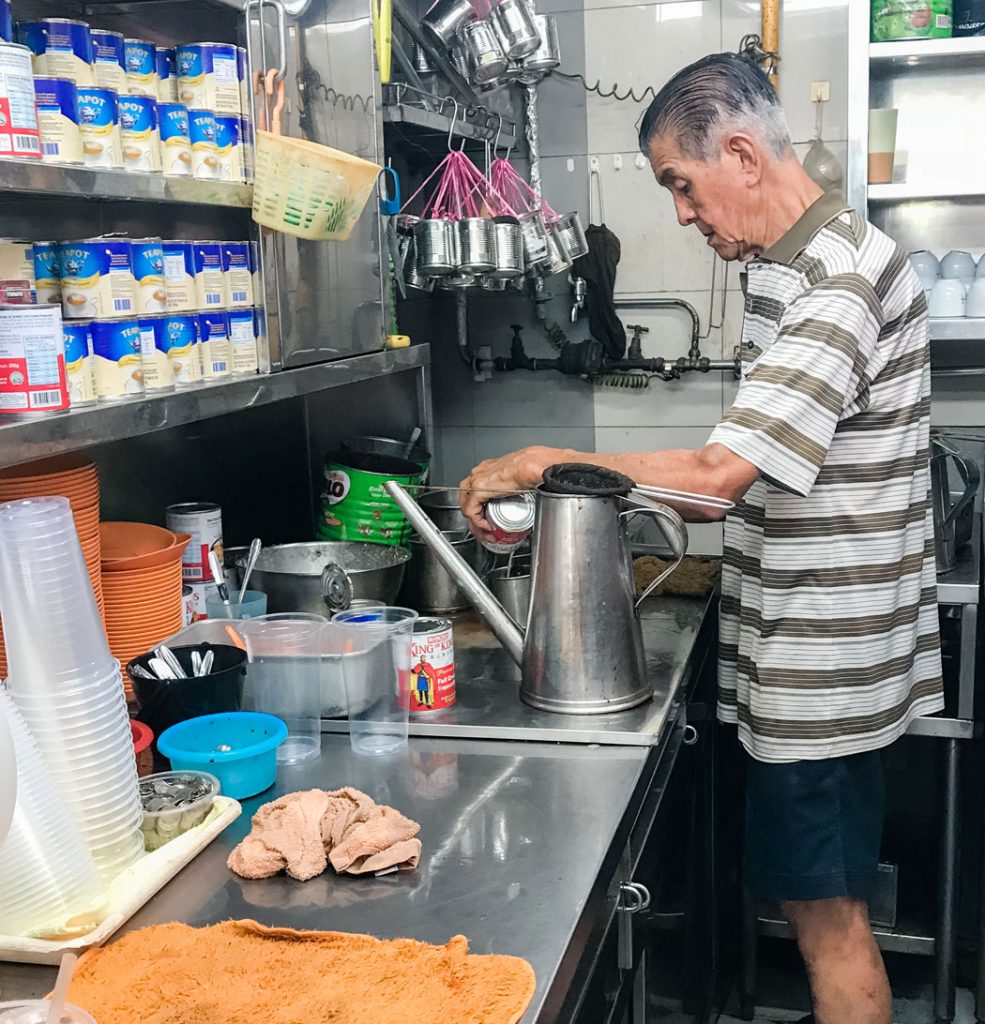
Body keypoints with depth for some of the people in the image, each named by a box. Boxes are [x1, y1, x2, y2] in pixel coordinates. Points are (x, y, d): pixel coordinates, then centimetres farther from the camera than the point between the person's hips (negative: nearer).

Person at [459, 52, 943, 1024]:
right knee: (819, 899, 20)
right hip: (809, 650, 10)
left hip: (820, 663, -9)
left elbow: (720, 469, -28)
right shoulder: (788, 264, 11)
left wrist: (544, 462, -19)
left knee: (826, 914, 4)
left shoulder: (840, 281, -21)